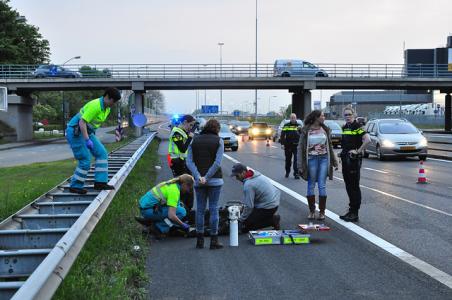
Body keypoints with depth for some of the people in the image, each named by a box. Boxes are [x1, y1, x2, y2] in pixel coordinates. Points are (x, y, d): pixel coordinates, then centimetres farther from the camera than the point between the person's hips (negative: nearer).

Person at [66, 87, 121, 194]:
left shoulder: (107, 109, 5)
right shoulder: (96, 106, -25)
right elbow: (82, 122, -27)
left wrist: (91, 136, 18)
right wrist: (87, 140, -29)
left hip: (87, 132, 10)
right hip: (75, 131, -10)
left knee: (102, 153, 2)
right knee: (85, 160, -9)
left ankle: (100, 182, 3)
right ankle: (75, 186, 5)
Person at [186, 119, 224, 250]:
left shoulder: (194, 140, 7)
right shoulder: (218, 141, -2)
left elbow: (189, 162, -3)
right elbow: (217, 163, -13)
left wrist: (198, 177, -11)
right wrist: (207, 177, -12)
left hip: (198, 181, 3)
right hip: (215, 180, -2)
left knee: (200, 209, 9)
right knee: (213, 209, 2)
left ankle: (200, 240, 11)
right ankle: (214, 240, 4)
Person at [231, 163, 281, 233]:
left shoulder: (248, 185, -23)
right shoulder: (255, 174, 5)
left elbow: (249, 206, -20)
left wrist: (241, 219, -8)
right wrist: (244, 204, 22)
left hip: (268, 207, -10)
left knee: (245, 226, -2)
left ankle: (272, 220, -4)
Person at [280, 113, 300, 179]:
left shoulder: (299, 126, 7)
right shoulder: (286, 126, 5)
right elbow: (282, 135, 2)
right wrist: (282, 144, -7)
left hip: (296, 146, -1)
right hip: (288, 146, 1)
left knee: (296, 160, -9)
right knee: (288, 160, 12)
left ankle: (296, 173, -8)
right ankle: (287, 172, 28)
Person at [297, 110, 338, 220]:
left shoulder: (325, 129, 8)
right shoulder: (306, 130, -2)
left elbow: (330, 146, 14)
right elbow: (300, 147, -2)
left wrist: (334, 161, 12)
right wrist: (300, 165, -9)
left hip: (324, 158, 2)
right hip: (311, 159, -2)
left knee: (322, 186, 0)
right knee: (311, 186, 4)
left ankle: (322, 212, 8)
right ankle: (312, 211, 15)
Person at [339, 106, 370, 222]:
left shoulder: (357, 127, -11)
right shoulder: (344, 128, 14)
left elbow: (367, 140, -23)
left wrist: (358, 151, -18)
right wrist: (343, 154, 14)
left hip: (354, 159, -8)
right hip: (345, 159, 8)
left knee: (354, 186, -4)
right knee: (348, 186, 12)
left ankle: (354, 213, 0)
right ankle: (351, 210, 20)